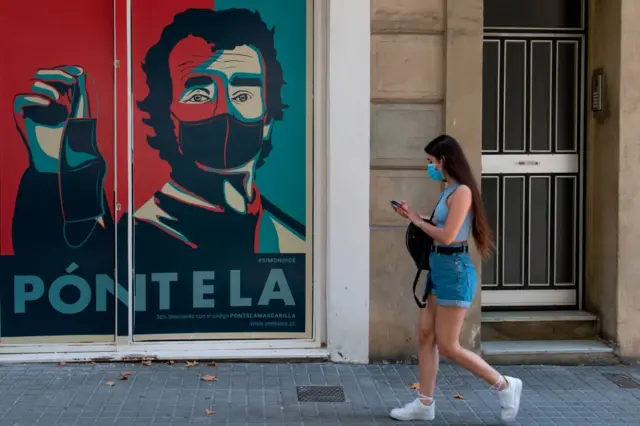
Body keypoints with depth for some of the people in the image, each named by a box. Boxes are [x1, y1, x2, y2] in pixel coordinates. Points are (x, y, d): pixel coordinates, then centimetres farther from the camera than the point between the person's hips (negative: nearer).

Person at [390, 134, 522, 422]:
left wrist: (419, 221, -8)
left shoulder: (462, 191, -16)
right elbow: (439, 232, 11)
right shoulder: (448, 191, 13)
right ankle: (425, 404, 16)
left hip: (454, 270, -10)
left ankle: (505, 385, 10)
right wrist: (413, 217, 7)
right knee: (425, 336, 9)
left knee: (448, 346, -3)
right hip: (440, 268, 10)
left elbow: (447, 236, -22)